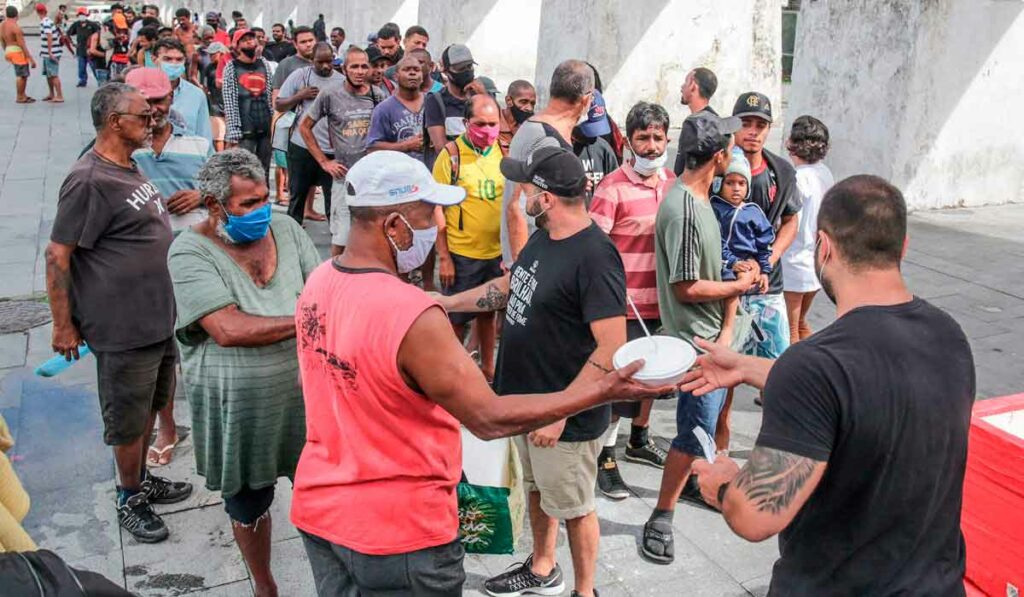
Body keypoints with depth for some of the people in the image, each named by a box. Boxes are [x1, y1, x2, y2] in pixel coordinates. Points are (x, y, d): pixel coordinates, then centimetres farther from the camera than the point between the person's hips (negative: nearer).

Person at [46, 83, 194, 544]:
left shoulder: (128, 169, 8)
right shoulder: (90, 181, -20)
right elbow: (57, 255, -18)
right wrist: (63, 325, -15)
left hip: (158, 314, 9)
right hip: (123, 326, -9)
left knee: (150, 405, 22)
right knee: (128, 418, 7)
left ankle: (141, 479, 40)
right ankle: (130, 499, 26)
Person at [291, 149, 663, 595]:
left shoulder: (318, 283, -4)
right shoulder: (412, 316, -29)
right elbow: (490, 420, -24)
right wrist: (606, 390, -20)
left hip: (317, 509, 8)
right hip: (397, 530, -7)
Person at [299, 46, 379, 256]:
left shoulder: (378, 97, 4)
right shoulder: (330, 96, -4)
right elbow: (304, 126, 3)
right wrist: (324, 161, -1)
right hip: (345, 177, -2)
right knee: (341, 238, 1)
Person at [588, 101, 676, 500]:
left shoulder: (673, 183, 6)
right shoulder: (612, 187, -14)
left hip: (662, 300, 7)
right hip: (626, 303, -7)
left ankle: (639, 439, 42)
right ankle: (605, 457, 16)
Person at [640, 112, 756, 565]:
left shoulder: (701, 198, 7)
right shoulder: (683, 210, -23)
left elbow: (718, 268, 8)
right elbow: (687, 287, -22)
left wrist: (726, 331, -1)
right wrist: (738, 286, -8)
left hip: (717, 333, 9)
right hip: (699, 339, -9)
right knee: (696, 432, -4)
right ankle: (661, 520, 8)